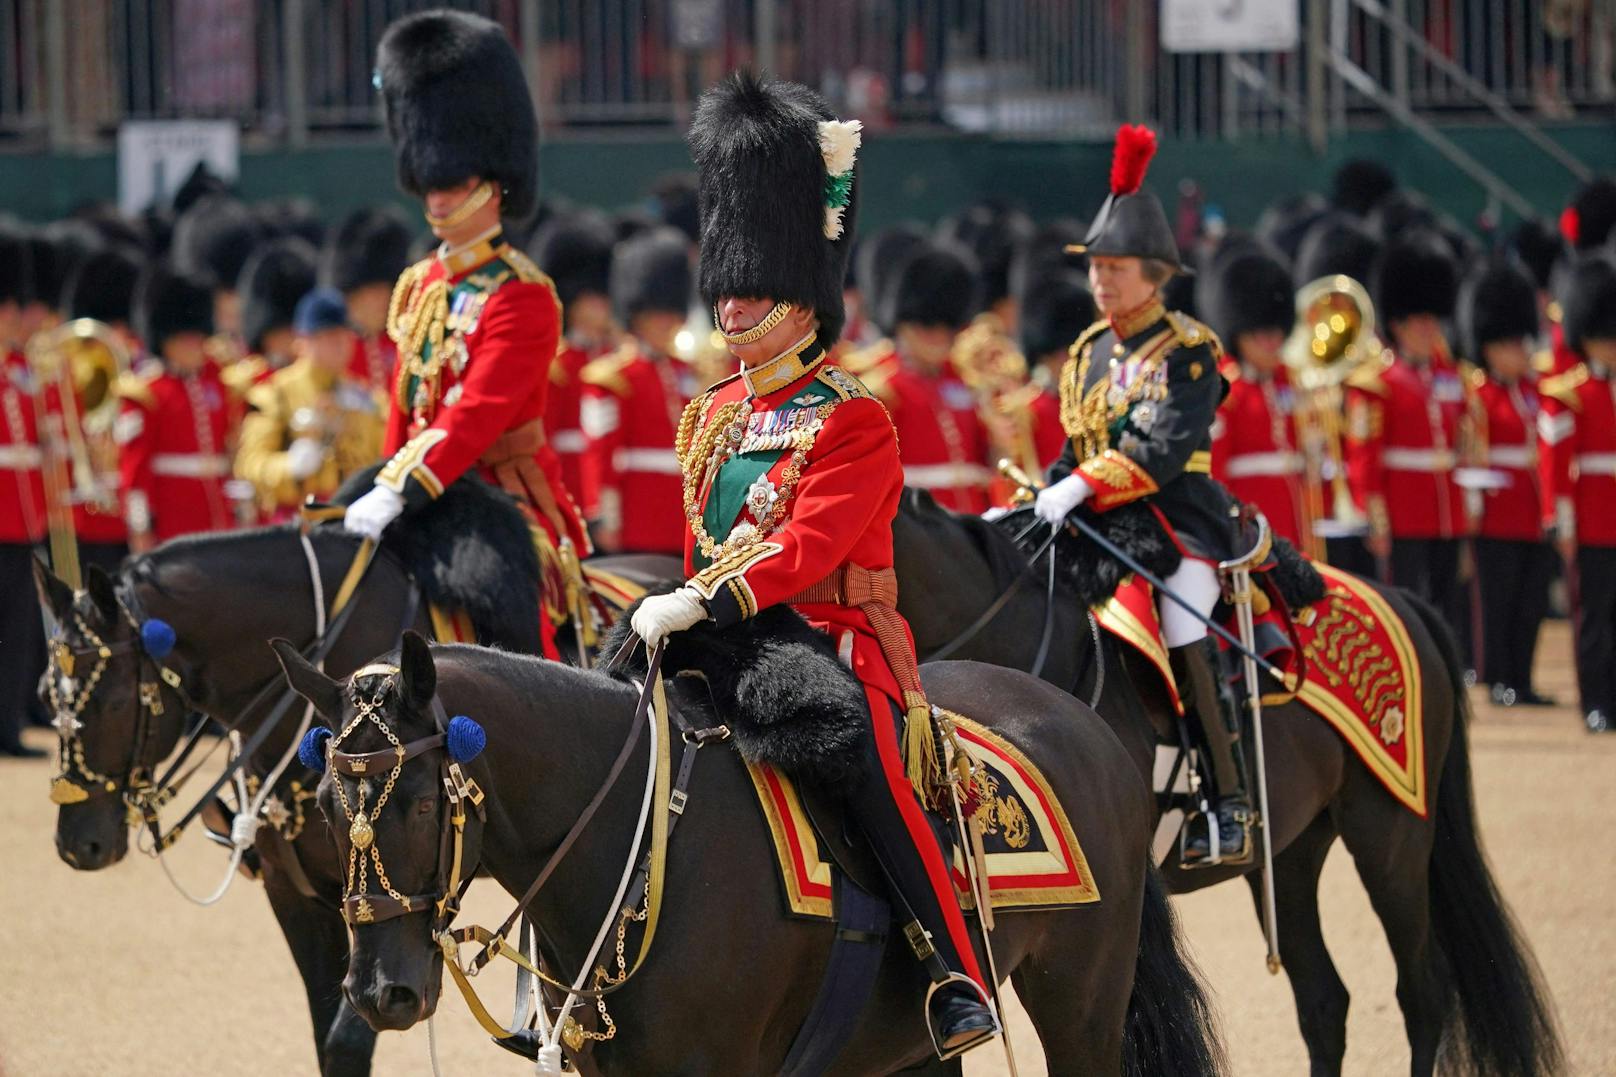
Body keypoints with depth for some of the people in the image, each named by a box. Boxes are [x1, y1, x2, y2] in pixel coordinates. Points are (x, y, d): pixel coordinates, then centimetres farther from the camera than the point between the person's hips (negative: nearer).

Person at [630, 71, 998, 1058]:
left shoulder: (853, 420, -8)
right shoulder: (713, 415, 15)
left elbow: (810, 543, -20)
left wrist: (704, 604, -28)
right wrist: (675, 615, 4)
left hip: (831, 643, -7)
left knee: (870, 775, -27)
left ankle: (962, 982, -25)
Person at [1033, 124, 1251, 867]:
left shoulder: (1189, 352, -6)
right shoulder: (1087, 356, 15)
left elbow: (1166, 449, -19)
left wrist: (1084, 486, -29)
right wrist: (1030, 505, 2)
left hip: (1180, 520, -7)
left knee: (1184, 633, -26)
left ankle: (1230, 801, -22)